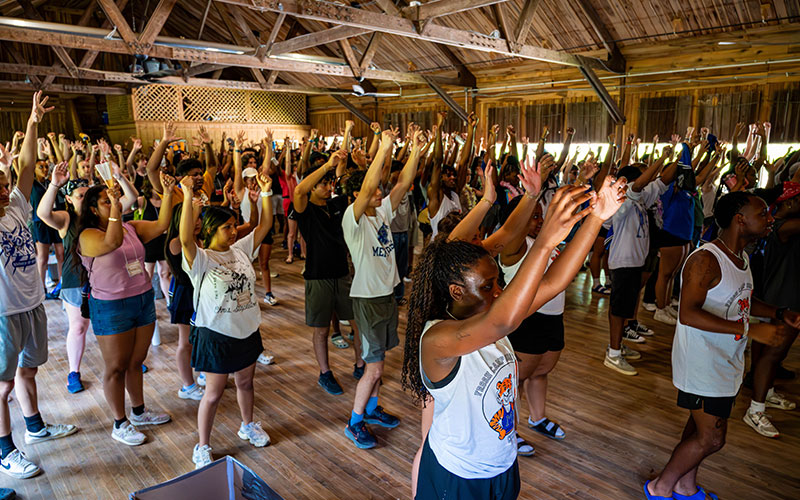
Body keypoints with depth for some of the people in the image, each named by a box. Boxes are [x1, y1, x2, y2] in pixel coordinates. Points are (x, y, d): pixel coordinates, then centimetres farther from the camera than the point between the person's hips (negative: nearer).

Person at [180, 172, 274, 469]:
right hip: (216, 334, -6)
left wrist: (266, 192, -8)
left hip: (247, 330, 6)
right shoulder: (201, 259, -16)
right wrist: (187, 198, -41)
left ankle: (248, 426, 46)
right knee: (214, 393, 7)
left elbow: (264, 225, 1)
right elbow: (186, 239, -37)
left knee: (245, 382, 22)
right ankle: (202, 447, 25)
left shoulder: (241, 250, 2)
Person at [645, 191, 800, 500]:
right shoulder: (706, 260, -23)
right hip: (702, 365, -10)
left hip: (727, 362, 10)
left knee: (701, 426, 21)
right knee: (711, 438, -2)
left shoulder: (742, 258, 8)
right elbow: (688, 314, -32)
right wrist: (750, 329, -34)